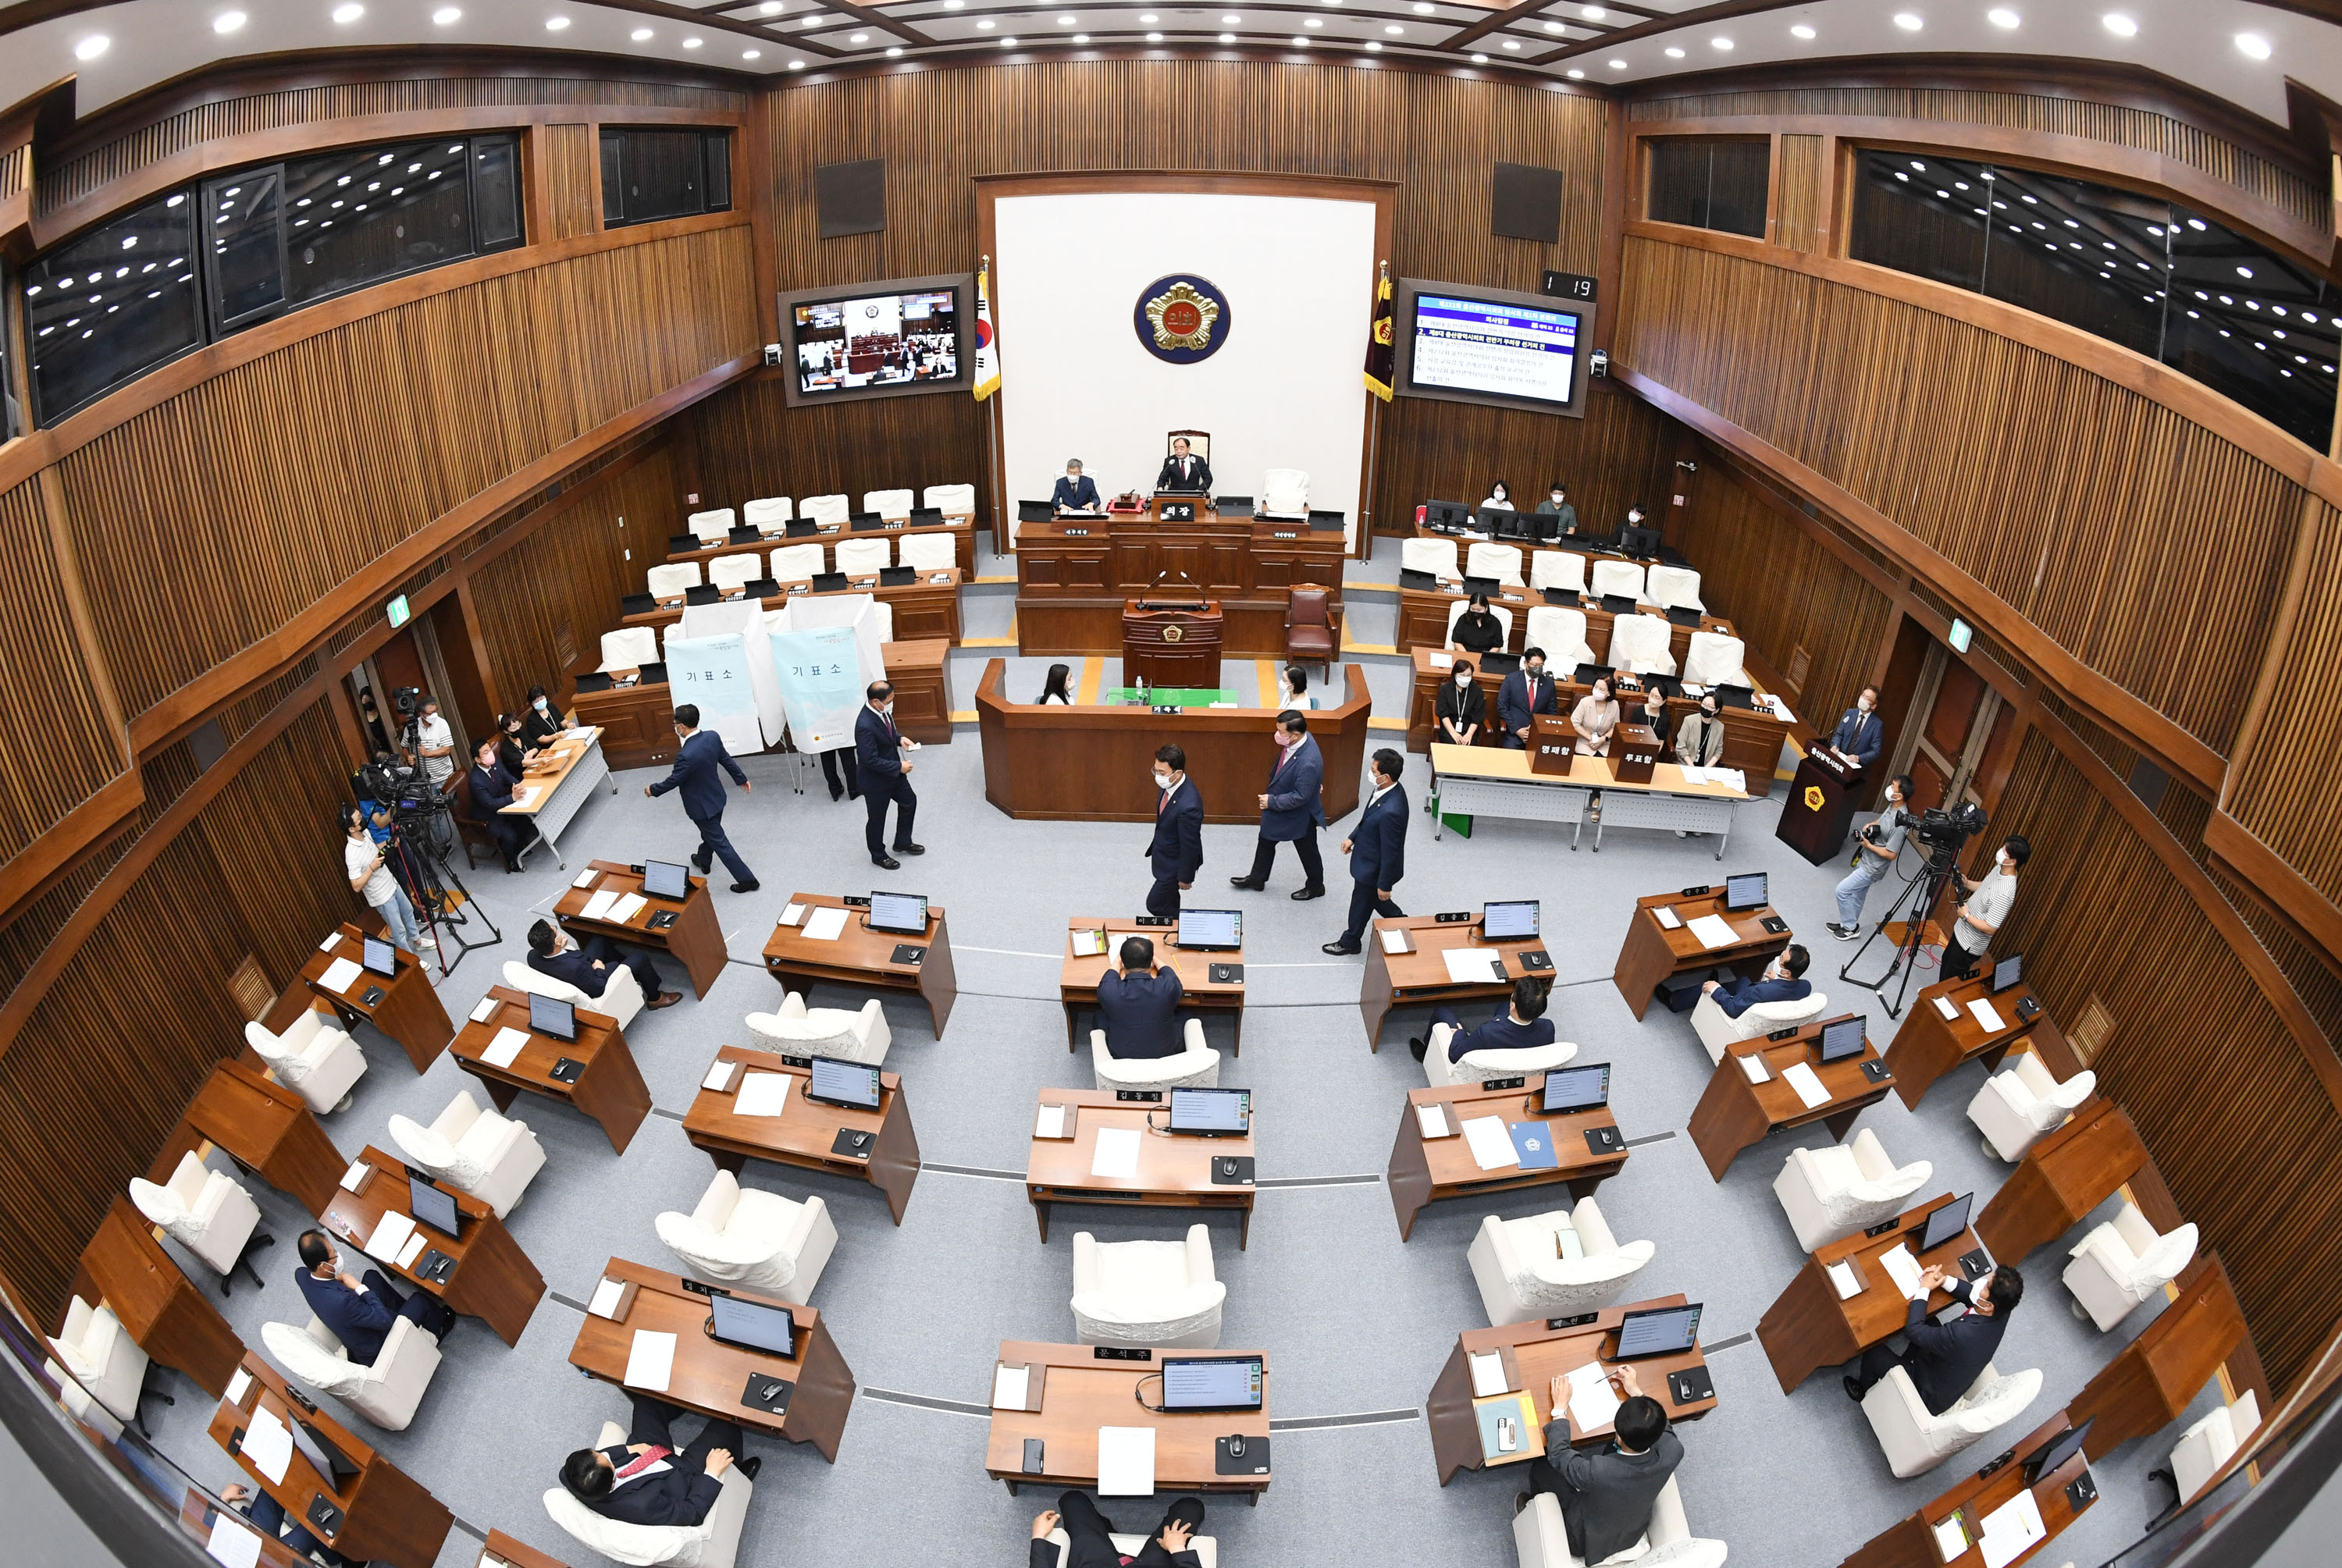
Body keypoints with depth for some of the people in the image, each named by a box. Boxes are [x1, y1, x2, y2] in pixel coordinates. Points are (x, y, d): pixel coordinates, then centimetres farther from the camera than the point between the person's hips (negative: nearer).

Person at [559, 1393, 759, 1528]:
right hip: (682, 1476, -5)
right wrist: (712, 1473, -18)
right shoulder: (641, 1504, -44)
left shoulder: (570, 1476, -31)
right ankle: (735, 1473, 33)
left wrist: (629, 1450, -12)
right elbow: (692, 1512, -27)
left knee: (647, 1398, 11)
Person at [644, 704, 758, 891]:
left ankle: (747, 879, 13)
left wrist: (653, 789, 0)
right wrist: (741, 779, 17)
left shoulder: (686, 756, -35)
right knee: (710, 832, 31)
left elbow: (673, 781, -20)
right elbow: (726, 759, 2)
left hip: (702, 806, -8)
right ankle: (703, 860, 57)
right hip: (716, 797, 8)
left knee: (719, 842, 6)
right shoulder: (712, 737, -14)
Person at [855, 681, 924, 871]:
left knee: (910, 801, 24)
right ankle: (878, 856, 37)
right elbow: (871, 761, -31)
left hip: (893, 771, 9)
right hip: (876, 780, -9)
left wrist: (899, 738, -6)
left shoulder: (882, 710, -9)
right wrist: (899, 767, -24)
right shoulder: (865, 725, -36)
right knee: (877, 820, 14)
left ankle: (903, 843, 45)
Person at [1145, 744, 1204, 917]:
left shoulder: (1188, 806, -39)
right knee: (1170, 902, 26)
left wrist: (1185, 877, -14)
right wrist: (1156, 845, 21)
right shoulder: (1169, 784, -11)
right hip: (1164, 854, 8)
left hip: (1175, 863, -8)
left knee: (1155, 904, 8)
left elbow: (1190, 844, -26)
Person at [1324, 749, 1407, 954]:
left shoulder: (1390, 811, -40)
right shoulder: (1387, 789, -12)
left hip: (1374, 868, -8)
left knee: (1361, 906, 18)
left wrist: (1384, 885, -18)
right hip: (1369, 858, 8)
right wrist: (1353, 837, 14)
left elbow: (1391, 852, -28)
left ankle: (1349, 942, 43)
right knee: (1375, 900, 30)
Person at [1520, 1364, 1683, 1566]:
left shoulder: (1597, 1472, -45)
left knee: (1541, 1466, 12)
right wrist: (1635, 1390, 0)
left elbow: (1558, 1454, -23)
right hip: (1634, 1534, 4)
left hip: (1589, 1541, -4)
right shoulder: (1672, 1453, -33)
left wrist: (1560, 1407, -13)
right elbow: (1660, 1429, -7)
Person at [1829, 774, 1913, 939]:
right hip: (1865, 860, 9)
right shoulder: (1891, 807, -5)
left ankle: (1851, 928, 14)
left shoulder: (1900, 823, -32)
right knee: (1857, 895, 22)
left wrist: (1869, 845, -19)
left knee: (1842, 890, -4)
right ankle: (1848, 924, 39)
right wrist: (1871, 825, 0)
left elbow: (1891, 854, -27)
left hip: (1872, 868, -9)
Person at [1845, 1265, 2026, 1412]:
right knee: (1929, 1322, 20)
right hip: (1955, 1384, 7)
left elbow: (1912, 1330, -30)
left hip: (1930, 1397, -7)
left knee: (1874, 1351, 6)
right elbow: (1972, 1295, 1)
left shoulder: (1962, 1335, -45)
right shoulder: (2002, 1311, -22)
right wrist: (1944, 1280, -13)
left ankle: (1862, 1391, 37)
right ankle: (1904, 1364, 40)